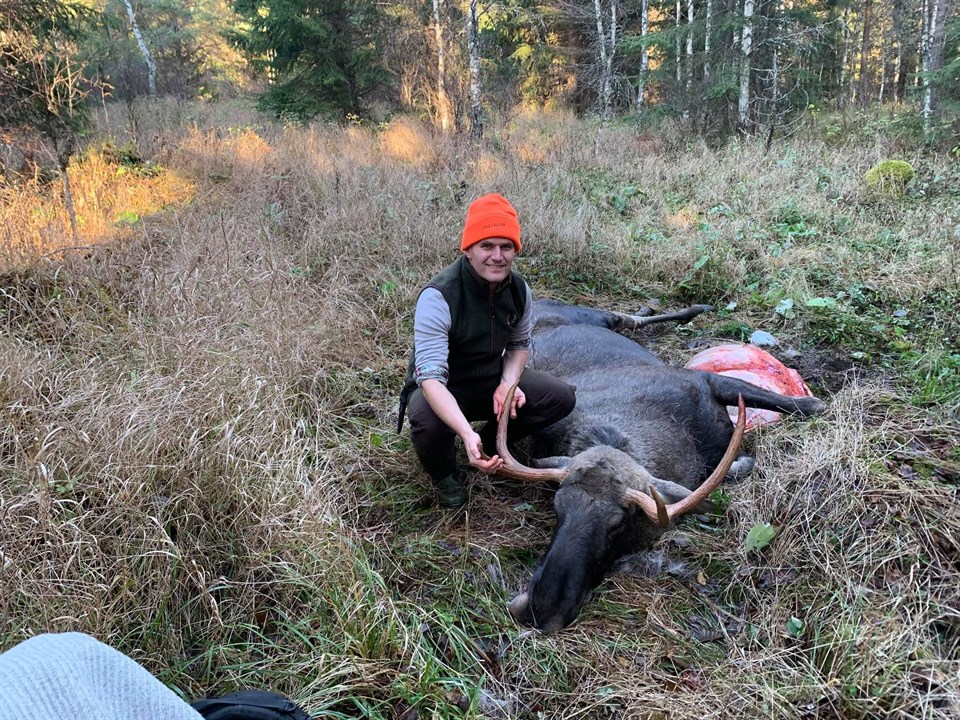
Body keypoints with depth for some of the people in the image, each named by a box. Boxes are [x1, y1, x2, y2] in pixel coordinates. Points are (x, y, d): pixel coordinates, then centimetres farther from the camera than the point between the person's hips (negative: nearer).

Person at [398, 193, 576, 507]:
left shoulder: (519, 289, -11)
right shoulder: (439, 296, -31)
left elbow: (520, 343, 8)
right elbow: (431, 376, -38)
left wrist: (508, 384, -15)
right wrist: (467, 434, -52)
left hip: (492, 379, 5)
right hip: (443, 389, -5)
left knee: (561, 397, -12)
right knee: (428, 421, -39)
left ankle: (491, 444, 12)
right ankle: (443, 473, 0)